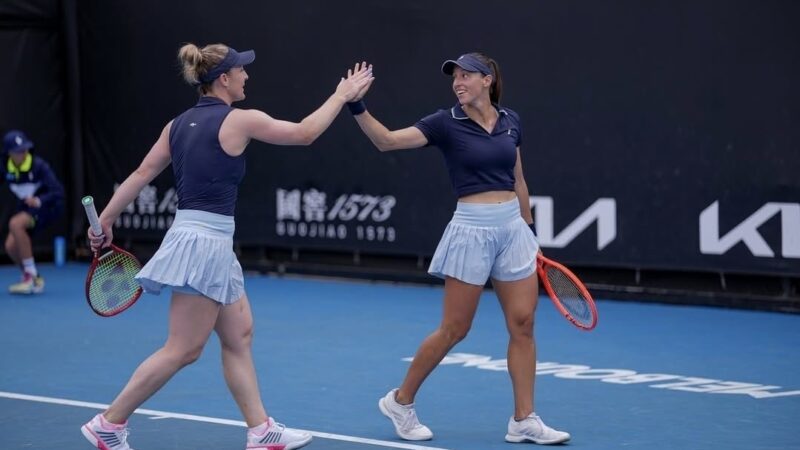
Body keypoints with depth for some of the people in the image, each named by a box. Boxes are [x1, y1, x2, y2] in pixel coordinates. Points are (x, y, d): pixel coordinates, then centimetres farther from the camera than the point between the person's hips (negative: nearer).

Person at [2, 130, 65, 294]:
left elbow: (58, 191, -29)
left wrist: (39, 200, -45)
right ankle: (35, 279, 21)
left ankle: (30, 276, -23)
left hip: (47, 205, -6)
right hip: (26, 205, 6)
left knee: (15, 224, -31)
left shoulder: (39, 166, -25)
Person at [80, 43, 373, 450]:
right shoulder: (240, 120, -11)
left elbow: (141, 175, 9)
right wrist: (342, 96, 10)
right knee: (182, 350, -3)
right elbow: (304, 133, -2)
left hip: (211, 243, 9)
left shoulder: (179, 124, 9)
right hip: (205, 242, -9)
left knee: (239, 336, 13)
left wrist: (105, 220, 13)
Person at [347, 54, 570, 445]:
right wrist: (358, 107, -30)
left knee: (523, 324, 2)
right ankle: (400, 401, 18)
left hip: (513, 228, 5)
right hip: (472, 230, -4)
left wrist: (529, 227, 19)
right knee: (454, 330, 0)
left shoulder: (510, 121, 8)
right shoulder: (446, 123, -6)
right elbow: (387, 141, -16)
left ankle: (524, 421, 9)